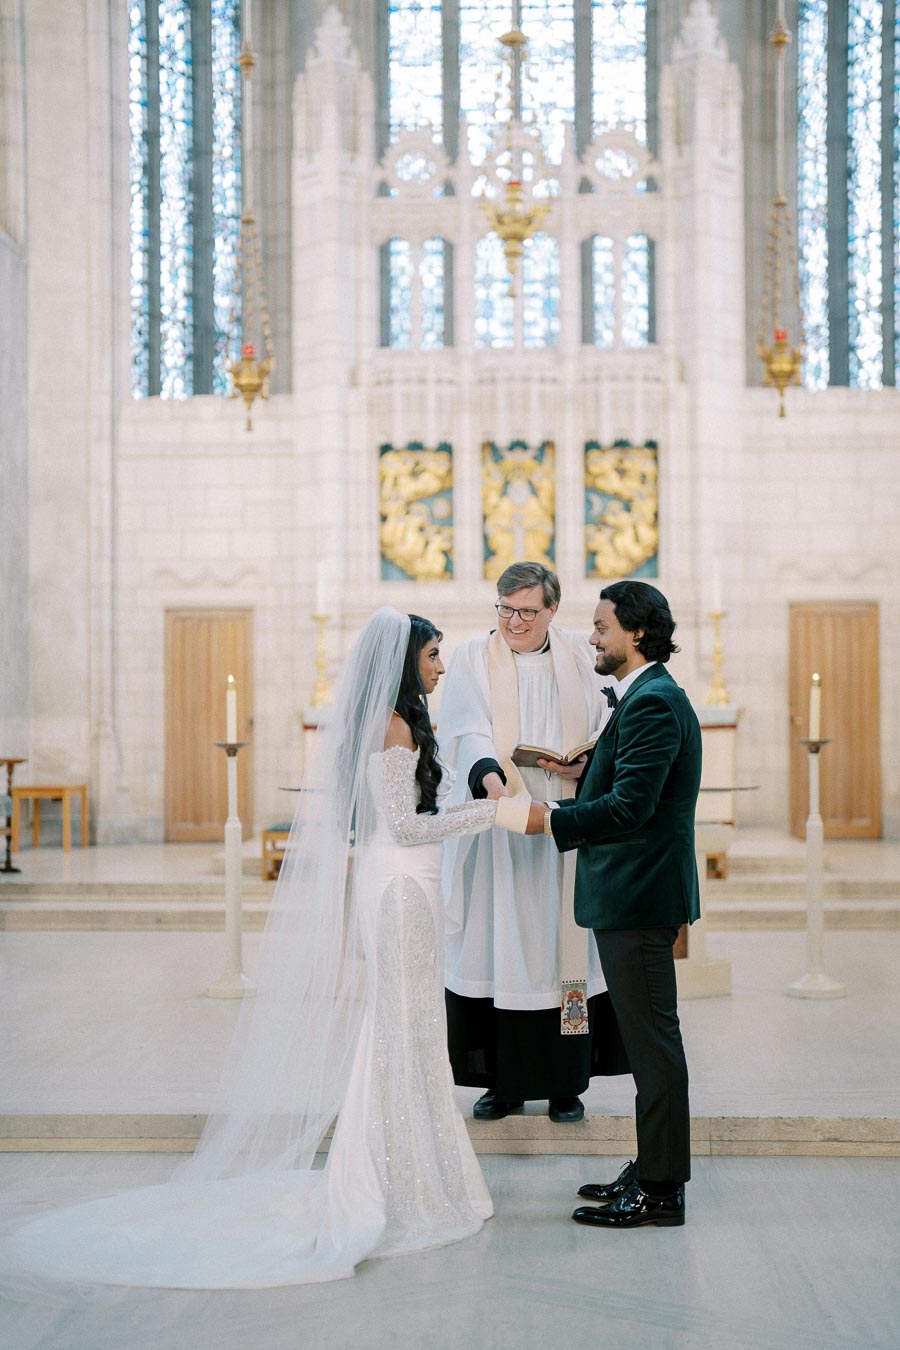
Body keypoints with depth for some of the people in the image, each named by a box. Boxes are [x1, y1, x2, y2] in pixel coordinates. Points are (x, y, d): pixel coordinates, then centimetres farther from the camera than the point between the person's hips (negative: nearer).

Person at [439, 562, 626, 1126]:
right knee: (499, 948, 1)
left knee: (565, 945, 3)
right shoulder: (473, 659, 3)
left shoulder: (581, 658, 9)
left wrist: (587, 762, -11)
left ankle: (566, 1082, 12)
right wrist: (491, 778, -29)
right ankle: (503, 1082, 12)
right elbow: (468, 732, -10)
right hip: (498, 828, -1)